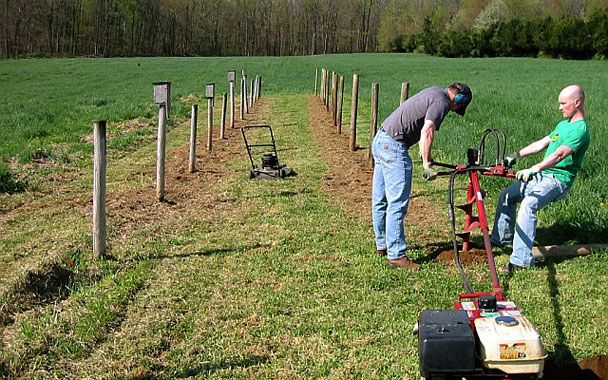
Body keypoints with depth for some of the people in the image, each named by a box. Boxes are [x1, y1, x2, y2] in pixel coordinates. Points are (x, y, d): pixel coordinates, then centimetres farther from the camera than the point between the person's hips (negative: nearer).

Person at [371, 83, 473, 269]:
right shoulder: (442, 102, -10)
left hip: (380, 140, 10)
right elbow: (426, 132, -20)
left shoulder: (434, 92, 20)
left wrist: (426, 155, 28)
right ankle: (396, 255, -4)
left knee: (380, 201, 16)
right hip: (394, 147, -10)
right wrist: (426, 165, -19)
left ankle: (382, 245, 28)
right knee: (398, 203, -7)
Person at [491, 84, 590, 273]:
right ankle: (502, 239, 29)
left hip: (558, 180, -10)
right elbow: (541, 143, 21)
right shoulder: (563, 124, 17)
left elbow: (559, 155, -30)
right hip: (542, 175, 10)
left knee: (528, 205, -32)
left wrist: (534, 169, -42)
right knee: (507, 195, 14)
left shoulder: (580, 130, -16)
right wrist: (515, 156, 13)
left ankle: (521, 260, -33)